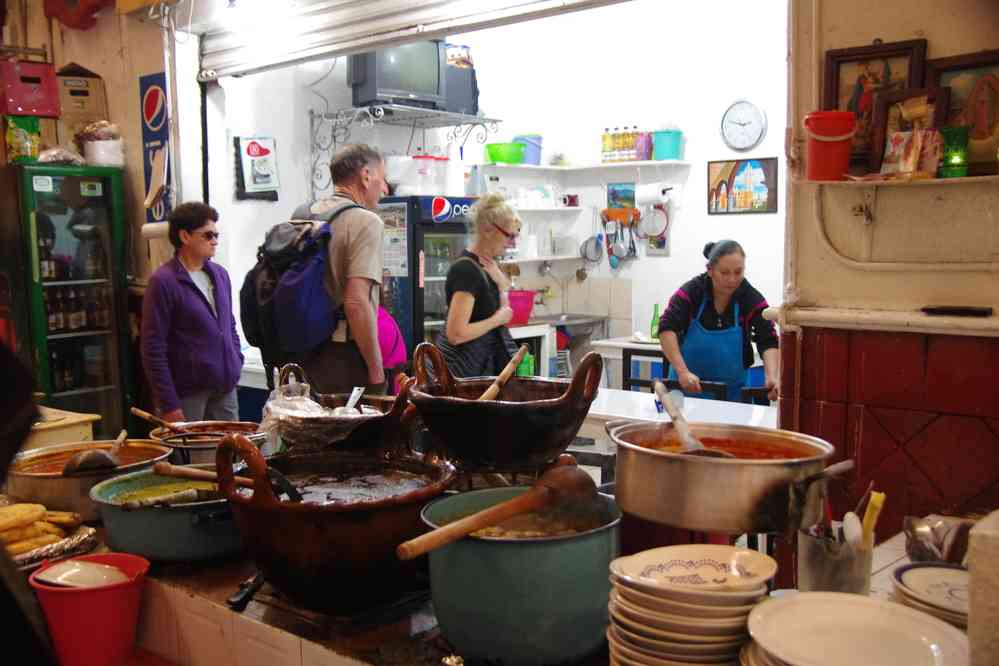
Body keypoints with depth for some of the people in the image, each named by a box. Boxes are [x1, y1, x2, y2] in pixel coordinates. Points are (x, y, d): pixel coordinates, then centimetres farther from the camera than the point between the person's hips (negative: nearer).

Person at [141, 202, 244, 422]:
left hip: (225, 389, 6)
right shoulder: (163, 281, -11)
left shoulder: (220, 274, 10)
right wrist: (168, 405, -14)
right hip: (187, 394, -6)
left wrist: (237, 363, 11)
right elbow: (153, 349, -12)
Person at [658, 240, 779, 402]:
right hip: (686, 385, -1)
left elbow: (768, 341, -16)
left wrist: (772, 377, -35)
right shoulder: (691, 291, -14)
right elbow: (667, 328, -23)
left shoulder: (752, 299, -12)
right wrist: (683, 372, -34)